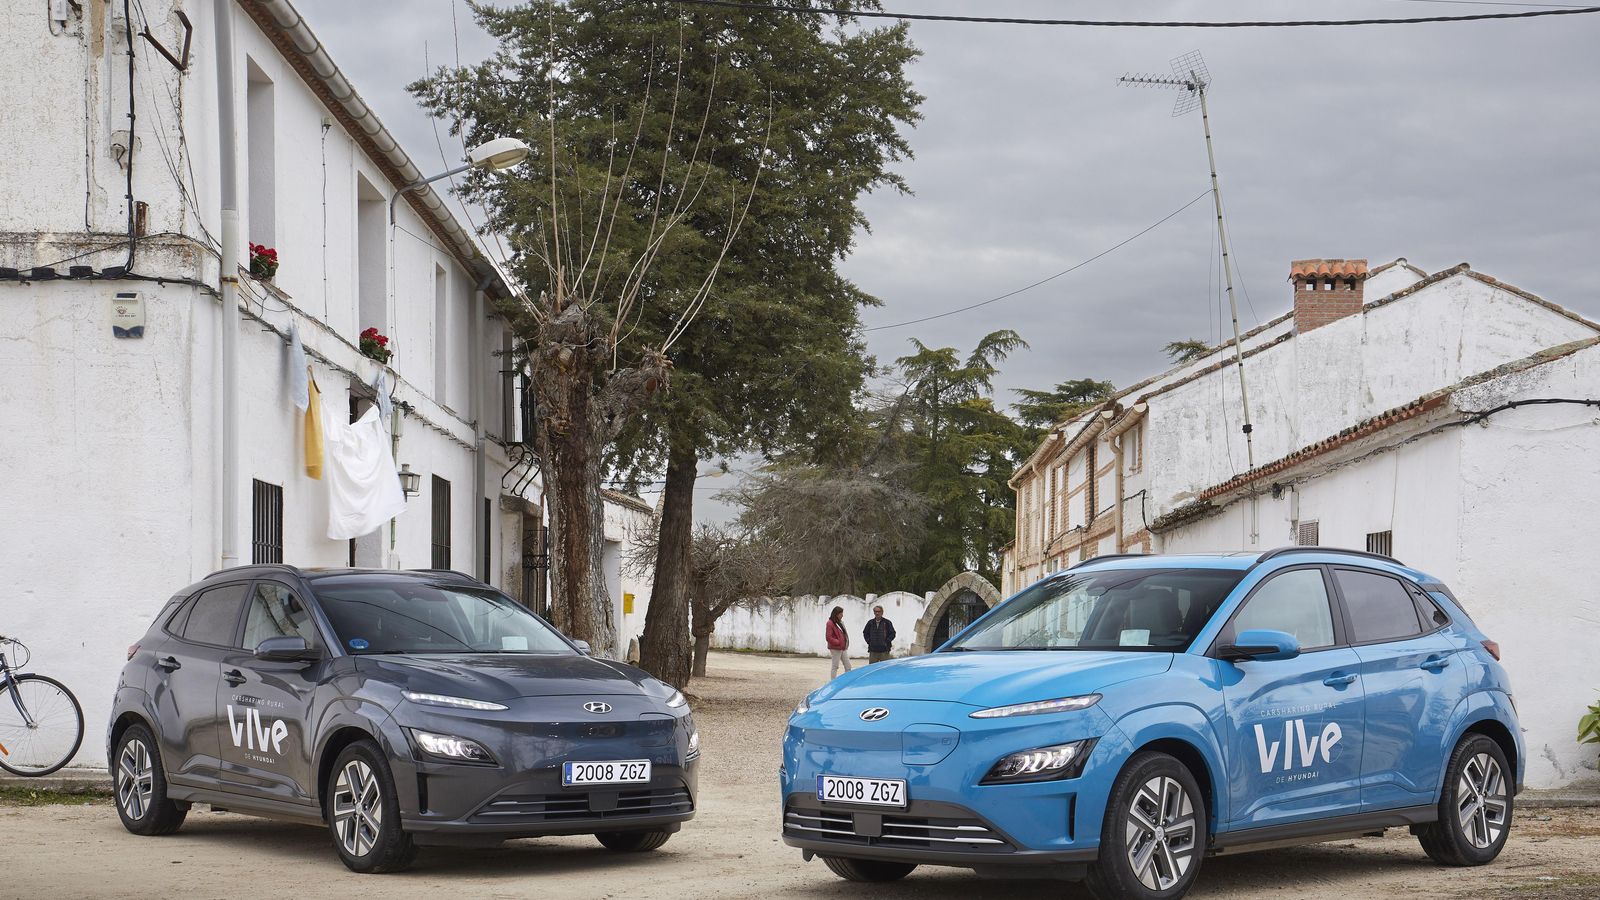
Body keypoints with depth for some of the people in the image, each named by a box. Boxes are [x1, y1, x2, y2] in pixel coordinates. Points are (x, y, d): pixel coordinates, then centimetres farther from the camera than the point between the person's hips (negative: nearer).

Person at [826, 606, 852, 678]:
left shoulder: (840, 622, 14)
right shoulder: (830, 623, -12)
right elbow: (829, 638, -16)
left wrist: (846, 644, 6)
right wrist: (839, 643, -16)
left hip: (843, 648, 8)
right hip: (835, 648, -8)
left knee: (848, 667, 7)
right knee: (835, 667, 0)